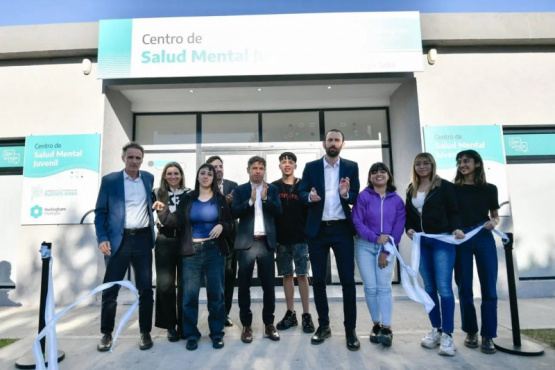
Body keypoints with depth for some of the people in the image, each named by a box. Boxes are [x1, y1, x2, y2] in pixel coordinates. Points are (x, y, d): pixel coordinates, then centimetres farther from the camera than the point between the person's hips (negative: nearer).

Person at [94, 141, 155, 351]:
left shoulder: (149, 178, 9)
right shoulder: (109, 180, 1)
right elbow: (100, 211, 0)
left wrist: (155, 204, 5)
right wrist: (102, 238, -10)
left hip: (142, 239, 2)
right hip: (118, 239, -2)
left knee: (145, 288, 7)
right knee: (110, 289, 4)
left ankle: (145, 332, 20)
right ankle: (107, 334, 23)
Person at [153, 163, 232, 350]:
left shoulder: (220, 199, 4)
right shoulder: (188, 199, 5)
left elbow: (229, 223, 4)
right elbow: (177, 221, -6)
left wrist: (222, 226, -17)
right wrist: (163, 211, -21)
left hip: (214, 250, 0)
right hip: (191, 251, 1)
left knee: (216, 292, 4)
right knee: (190, 294, 3)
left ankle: (217, 333, 18)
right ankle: (191, 334, 18)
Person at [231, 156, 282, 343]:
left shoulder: (272, 189, 9)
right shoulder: (240, 190, 5)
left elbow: (278, 211, -3)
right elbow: (234, 213, -7)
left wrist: (265, 198, -16)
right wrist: (250, 201, -18)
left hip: (266, 242, 1)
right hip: (246, 242, -1)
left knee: (269, 285, 6)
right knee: (244, 285, 4)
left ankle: (269, 323, 20)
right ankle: (246, 325, 17)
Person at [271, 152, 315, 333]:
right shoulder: (273, 187, 6)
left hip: (300, 238, -1)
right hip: (281, 239, 2)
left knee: (302, 275, 2)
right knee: (287, 275, 9)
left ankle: (306, 315, 11)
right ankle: (290, 314, 19)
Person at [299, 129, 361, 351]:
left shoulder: (351, 167, 6)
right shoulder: (311, 167, 6)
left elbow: (357, 197, 2)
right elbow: (302, 194, 1)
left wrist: (346, 194, -20)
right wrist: (310, 196, -22)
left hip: (342, 229, -1)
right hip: (317, 230, 1)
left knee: (348, 280, 1)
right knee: (318, 279, 9)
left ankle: (350, 329, 15)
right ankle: (323, 325, 24)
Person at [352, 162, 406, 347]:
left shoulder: (397, 200, 3)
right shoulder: (363, 196, -3)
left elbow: (398, 227, -1)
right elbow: (357, 222, -8)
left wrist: (386, 251, -6)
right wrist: (375, 237, -18)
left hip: (387, 248, 1)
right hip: (364, 246, -1)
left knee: (384, 287, -3)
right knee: (370, 288, 2)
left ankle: (387, 328, 2)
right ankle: (376, 325, 16)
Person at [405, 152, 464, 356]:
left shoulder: (444, 186, -2)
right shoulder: (411, 189, 11)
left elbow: (453, 212, -4)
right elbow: (408, 214, 13)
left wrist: (456, 229, -20)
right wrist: (408, 229, -5)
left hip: (442, 240, -4)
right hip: (421, 242, 5)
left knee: (444, 287, -8)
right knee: (429, 288, 10)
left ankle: (447, 335, 1)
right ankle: (435, 329, 21)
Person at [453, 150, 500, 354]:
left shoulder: (490, 189, 7)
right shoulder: (453, 189, 3)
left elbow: (495, 216, 13)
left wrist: (493, 222, -8)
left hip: (484, 239, 1)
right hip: (460, 240, -1)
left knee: (489, 288, 1)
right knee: (464, 288, 5)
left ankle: (487, 335, 13)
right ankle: (470, 332, 21)